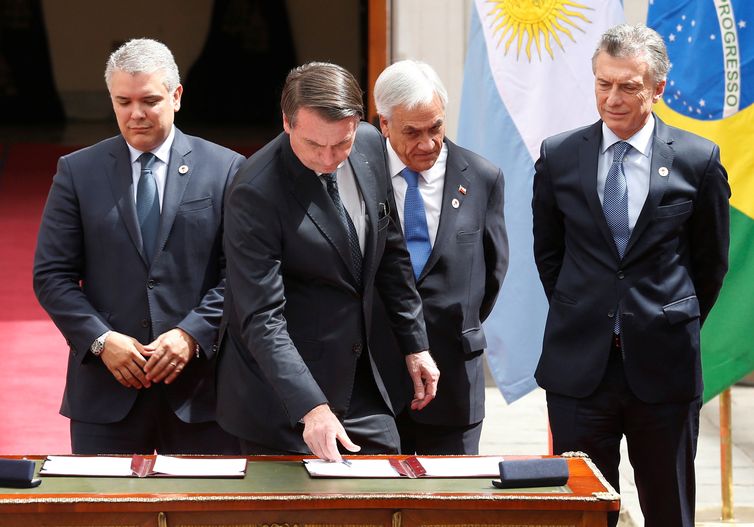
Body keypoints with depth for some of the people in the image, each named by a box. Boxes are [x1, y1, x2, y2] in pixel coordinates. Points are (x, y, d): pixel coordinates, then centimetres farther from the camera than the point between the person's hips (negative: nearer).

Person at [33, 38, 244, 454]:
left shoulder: (225, 170, 4)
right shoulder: (77, 171, 7)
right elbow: (51, 275, 4)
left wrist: (192, 334, -13)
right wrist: (100, 339, -9)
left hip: (200, 387, -1)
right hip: (106, 389, 1)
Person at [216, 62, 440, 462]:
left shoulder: (370, 146, -2)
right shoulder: (255, 194, -22)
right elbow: (261, 320, -25)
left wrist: (415, 343, 14)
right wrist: (311, 408, -33)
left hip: (361, 389, 6)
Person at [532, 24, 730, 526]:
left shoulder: (698, 160, -3)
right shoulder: (558, 156, 2)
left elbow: (711, 260, 8)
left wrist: (678, 325, 10)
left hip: (663, 366, -1)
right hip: (580, 363, 1)